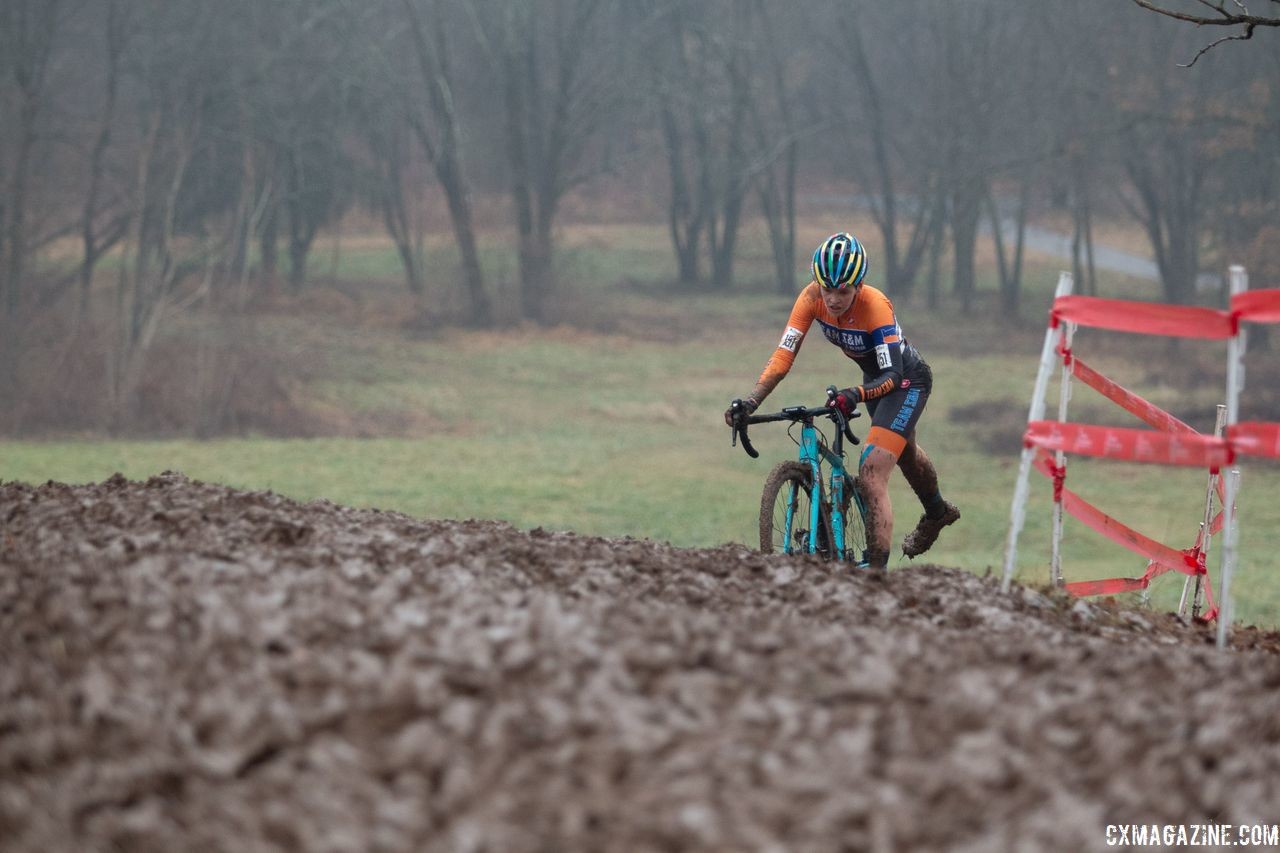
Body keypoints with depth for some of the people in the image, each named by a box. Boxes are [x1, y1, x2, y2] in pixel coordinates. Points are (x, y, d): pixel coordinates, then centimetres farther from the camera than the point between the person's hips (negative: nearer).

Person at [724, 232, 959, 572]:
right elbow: (784, 354, -27)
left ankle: (877, 569, -20)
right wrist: (751, 400, -40)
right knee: (902, 452, 33)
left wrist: (855, 395, -57)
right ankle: (938, 512, 63)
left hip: (907, 380, -7)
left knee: (871, 473, -22)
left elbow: (893, 376, -38)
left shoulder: (875, 306, -37)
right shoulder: (812, 297, -24)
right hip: (875, 378, 7)